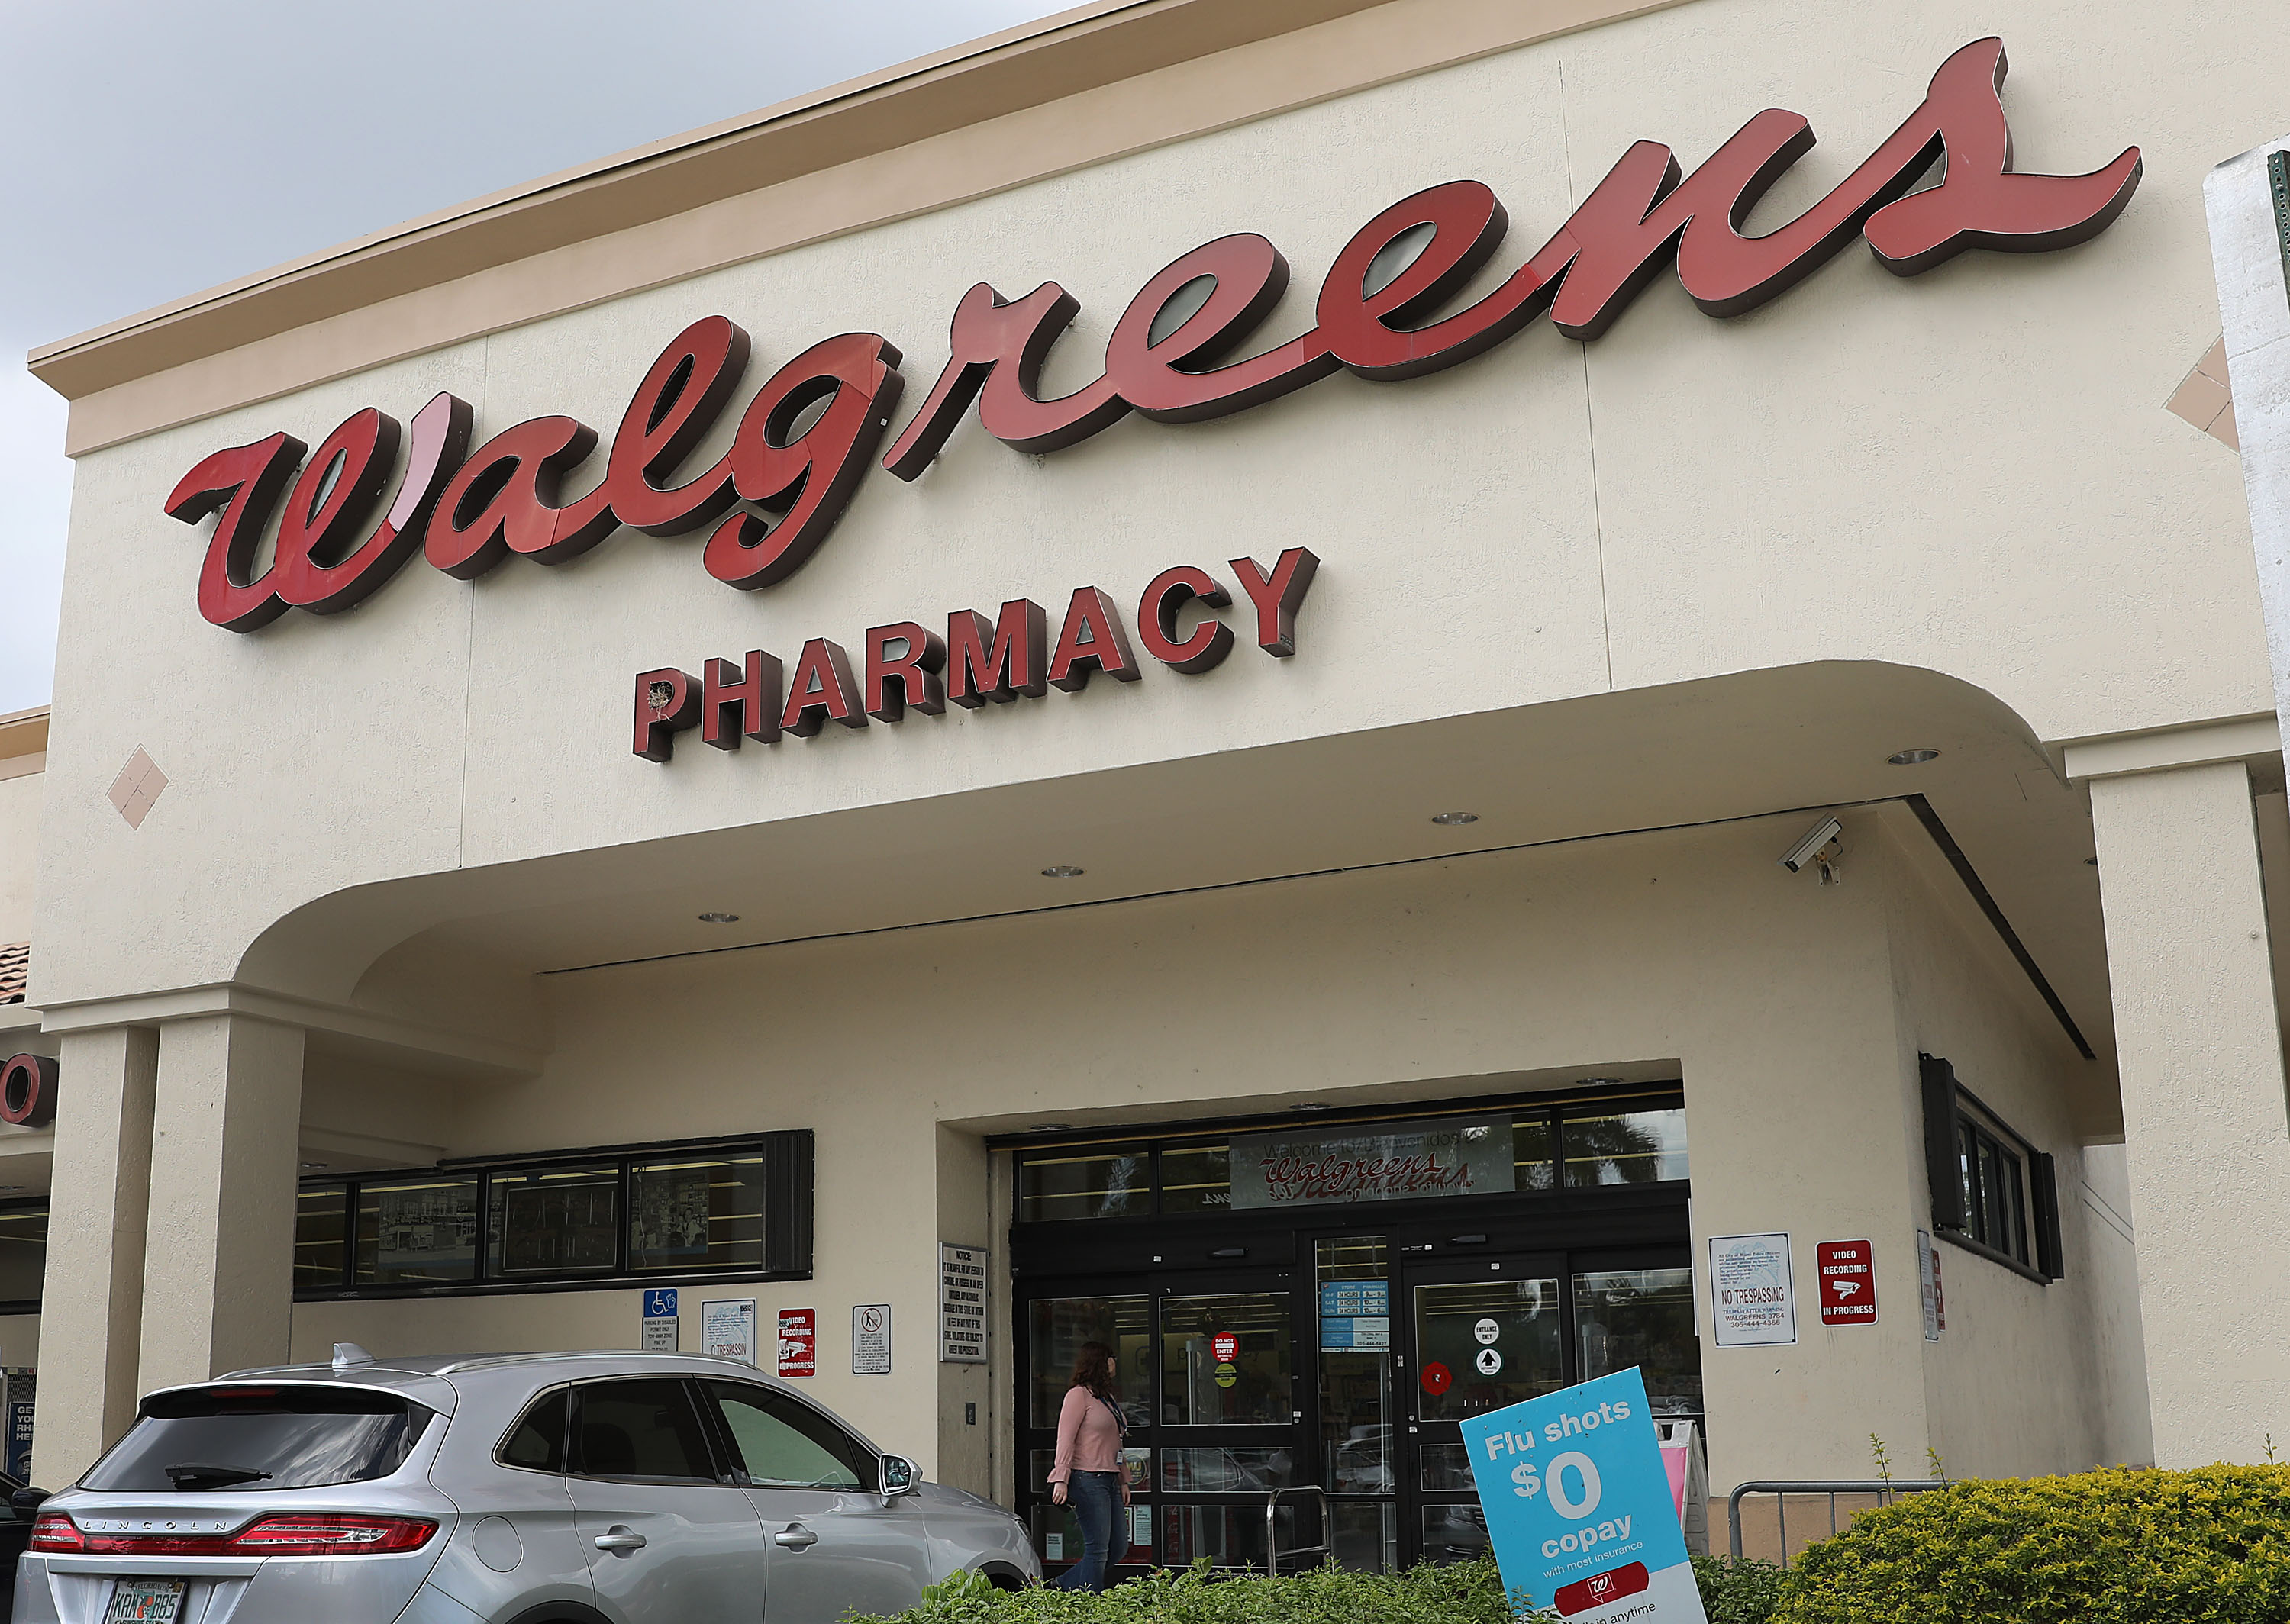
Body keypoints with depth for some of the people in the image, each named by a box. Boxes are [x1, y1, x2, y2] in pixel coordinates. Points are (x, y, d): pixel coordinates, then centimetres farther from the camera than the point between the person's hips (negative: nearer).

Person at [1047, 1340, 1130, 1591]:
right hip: (1088, 1479, -9)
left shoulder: (1108, 1398, 20)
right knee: (1097, 1549, -7)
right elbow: (1065, 1439, -11)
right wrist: (1061, 1479, -18)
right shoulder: (1079, 1394, -5)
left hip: (1110, 1480, 9)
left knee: (1119, 1548, 8)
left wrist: (1123, 1481, 21)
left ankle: (1065, 1585, 20)